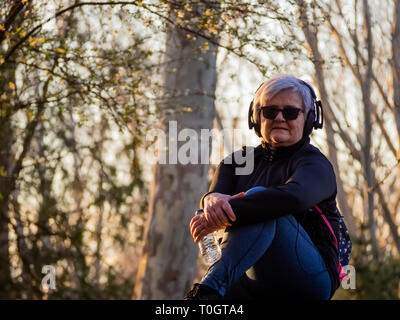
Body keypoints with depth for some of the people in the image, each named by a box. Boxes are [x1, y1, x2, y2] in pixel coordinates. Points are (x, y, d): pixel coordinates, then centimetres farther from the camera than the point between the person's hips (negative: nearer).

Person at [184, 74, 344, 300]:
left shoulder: (316, 165, -2)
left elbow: (293, 196, -28)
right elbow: (218, 191, -4)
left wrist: (223, 216, -35)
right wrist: (213, 199, -32)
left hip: (310, 278, -6)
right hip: (256, 280, 6)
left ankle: (209, 289, -50)